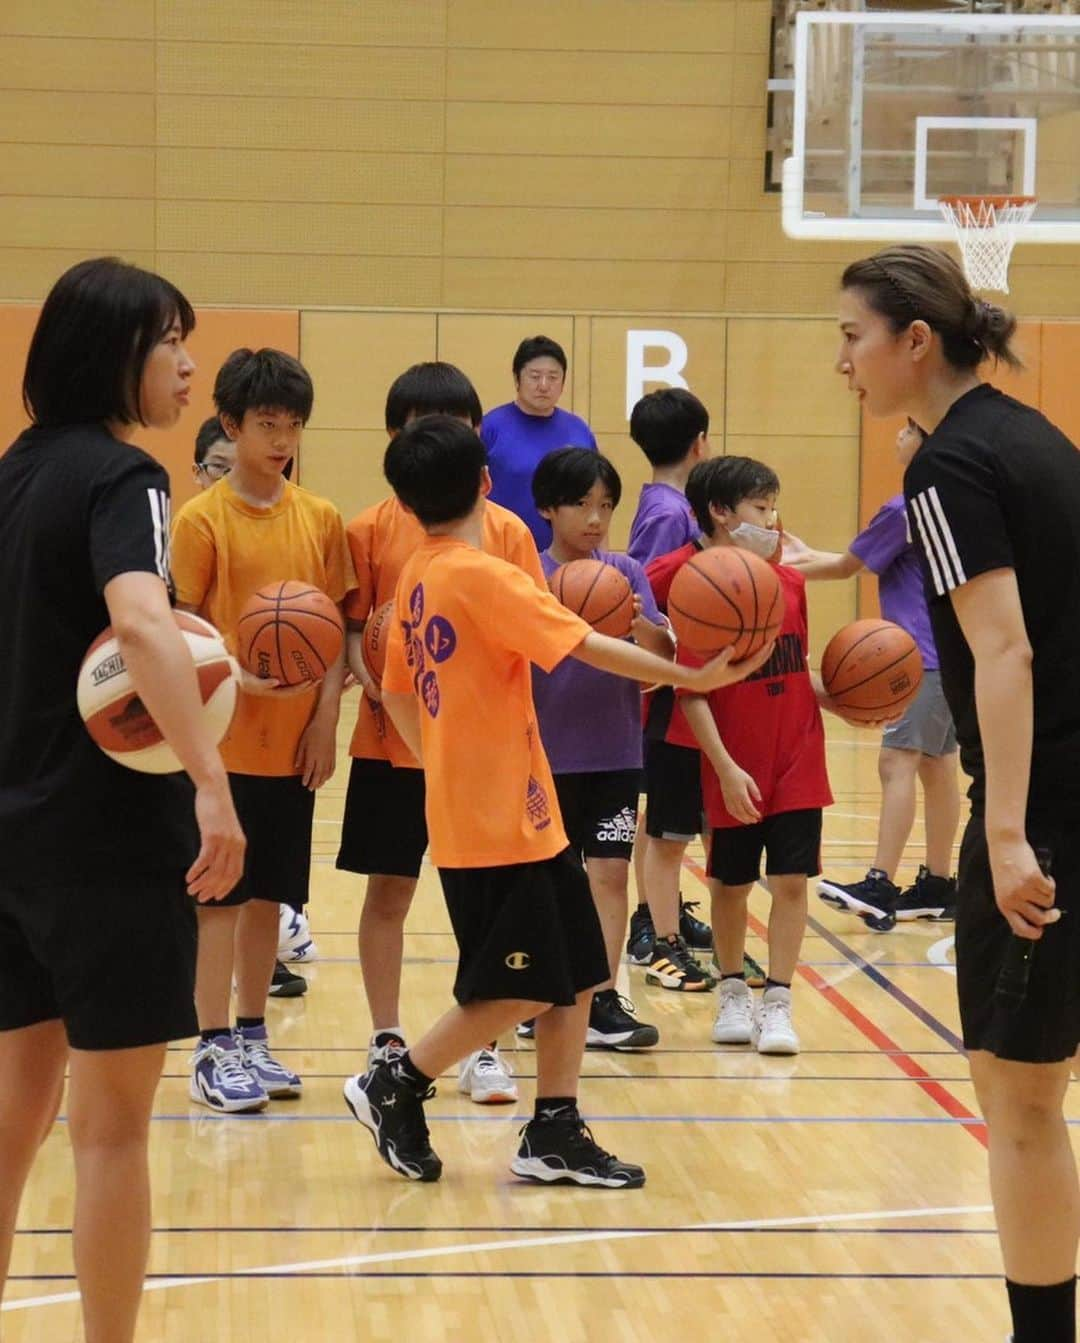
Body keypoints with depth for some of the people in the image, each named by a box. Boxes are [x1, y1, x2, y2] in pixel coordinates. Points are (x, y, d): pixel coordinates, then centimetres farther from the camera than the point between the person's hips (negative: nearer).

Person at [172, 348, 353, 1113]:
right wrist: (240, 679, -22)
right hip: (227, 740, -4)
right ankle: (214, 1050, 6)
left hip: (295, 741, 4)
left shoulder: (321, 519, 6)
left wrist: (327, 714, -2)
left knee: (268, 895, 11)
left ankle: (253, 1039, 21)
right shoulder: (202, 520, -6)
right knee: (220, 897, 0)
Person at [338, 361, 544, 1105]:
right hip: (392, 741, 0)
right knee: (388, 891, 7)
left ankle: (484, 1047, 17)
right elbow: (352, 624, 0)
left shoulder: (506, 530, 1)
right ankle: (387, 1042, 19)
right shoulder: (372, 528, -1)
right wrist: (364, 671, -19)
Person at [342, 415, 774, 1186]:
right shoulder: (482, 576, -16)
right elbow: (587, 647, -21)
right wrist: (692, 676, -20)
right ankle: (394, 1087, 9)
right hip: (499, 823, -9)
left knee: (575, 975, 10)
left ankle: (555, 1136, 12)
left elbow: (397, 691, 17)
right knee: (520, 991, -2)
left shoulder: (419, 577, 9)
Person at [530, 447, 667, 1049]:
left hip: (616, 752, 2)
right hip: (549, 751, -1)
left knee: (611, 871, -2)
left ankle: (602, 999, 0)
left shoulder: (627, 572, 3)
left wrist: (642, 625, -25)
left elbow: (664, 659, -3)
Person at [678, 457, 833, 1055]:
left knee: (791, 880, 1)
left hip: (798, 763, 4)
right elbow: (691, 694, -14)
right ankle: (732, 992, 30)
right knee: (731, 883, 11)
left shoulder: (791, 583, 5)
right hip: (737, 773, -4)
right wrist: (727, 768, -19)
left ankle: (777, 1003, 9)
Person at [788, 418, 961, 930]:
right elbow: (860, 559, 21)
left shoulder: (908, 508, -14)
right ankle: (937, 885, 20)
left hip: (927, 657, -10)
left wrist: (785, 569, 10)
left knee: (898, 761, -15)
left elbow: (847, 566, -3)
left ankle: (880, 887, -23)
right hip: (951, 655, 10)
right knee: (936, 765, 14)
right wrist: (806, 558, 22)